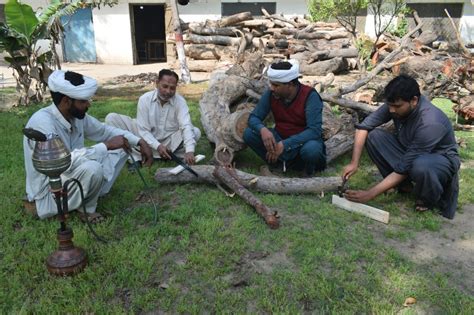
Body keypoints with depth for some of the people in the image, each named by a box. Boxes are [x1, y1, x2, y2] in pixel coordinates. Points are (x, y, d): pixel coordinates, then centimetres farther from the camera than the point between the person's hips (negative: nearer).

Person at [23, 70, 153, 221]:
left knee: (121, 148, 3)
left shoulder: (77, 116, -4)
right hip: (49, 194, -8)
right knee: (92, 168, -37)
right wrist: (107, 145, -31)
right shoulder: (42, 122, -27)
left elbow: (105, 130, 12)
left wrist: (139, 142, -1)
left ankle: (86, 196, 1)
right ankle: (85, 209, -6)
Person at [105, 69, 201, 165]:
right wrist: (157, 146, -34)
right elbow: (143, 130, -16)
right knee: (111, 118, -14)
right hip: (147, 141, 0)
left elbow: (186, 126, -30)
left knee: (196, 132, -26)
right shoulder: (145, 99, -14)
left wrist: (189, 151, -47)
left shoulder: (180, 101, -16)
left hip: (170, 142, 0)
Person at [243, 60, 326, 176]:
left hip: (304, 141, -4)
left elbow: (315, 130, -30)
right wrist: (263, 129, -31)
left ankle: (309, 170, -1)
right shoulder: (271, 94, -11)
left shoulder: (310, 96, -23)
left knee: (311, 149, -38)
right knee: (249, 134, -17)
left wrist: (284, 145, -39)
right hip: (280, 138, 4)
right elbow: (254, 117, -6)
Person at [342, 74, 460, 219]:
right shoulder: (395, 104, -19)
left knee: (421, 166, -42)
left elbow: (403, 168, -33)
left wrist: (370, 194, -32)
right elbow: (364, 126, -13)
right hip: (408, 151, 6)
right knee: (373, 135, -16)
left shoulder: (430, 124, -35)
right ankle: (404, 185, 1)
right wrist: (354, 163, -23)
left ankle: (429, 199, -6)